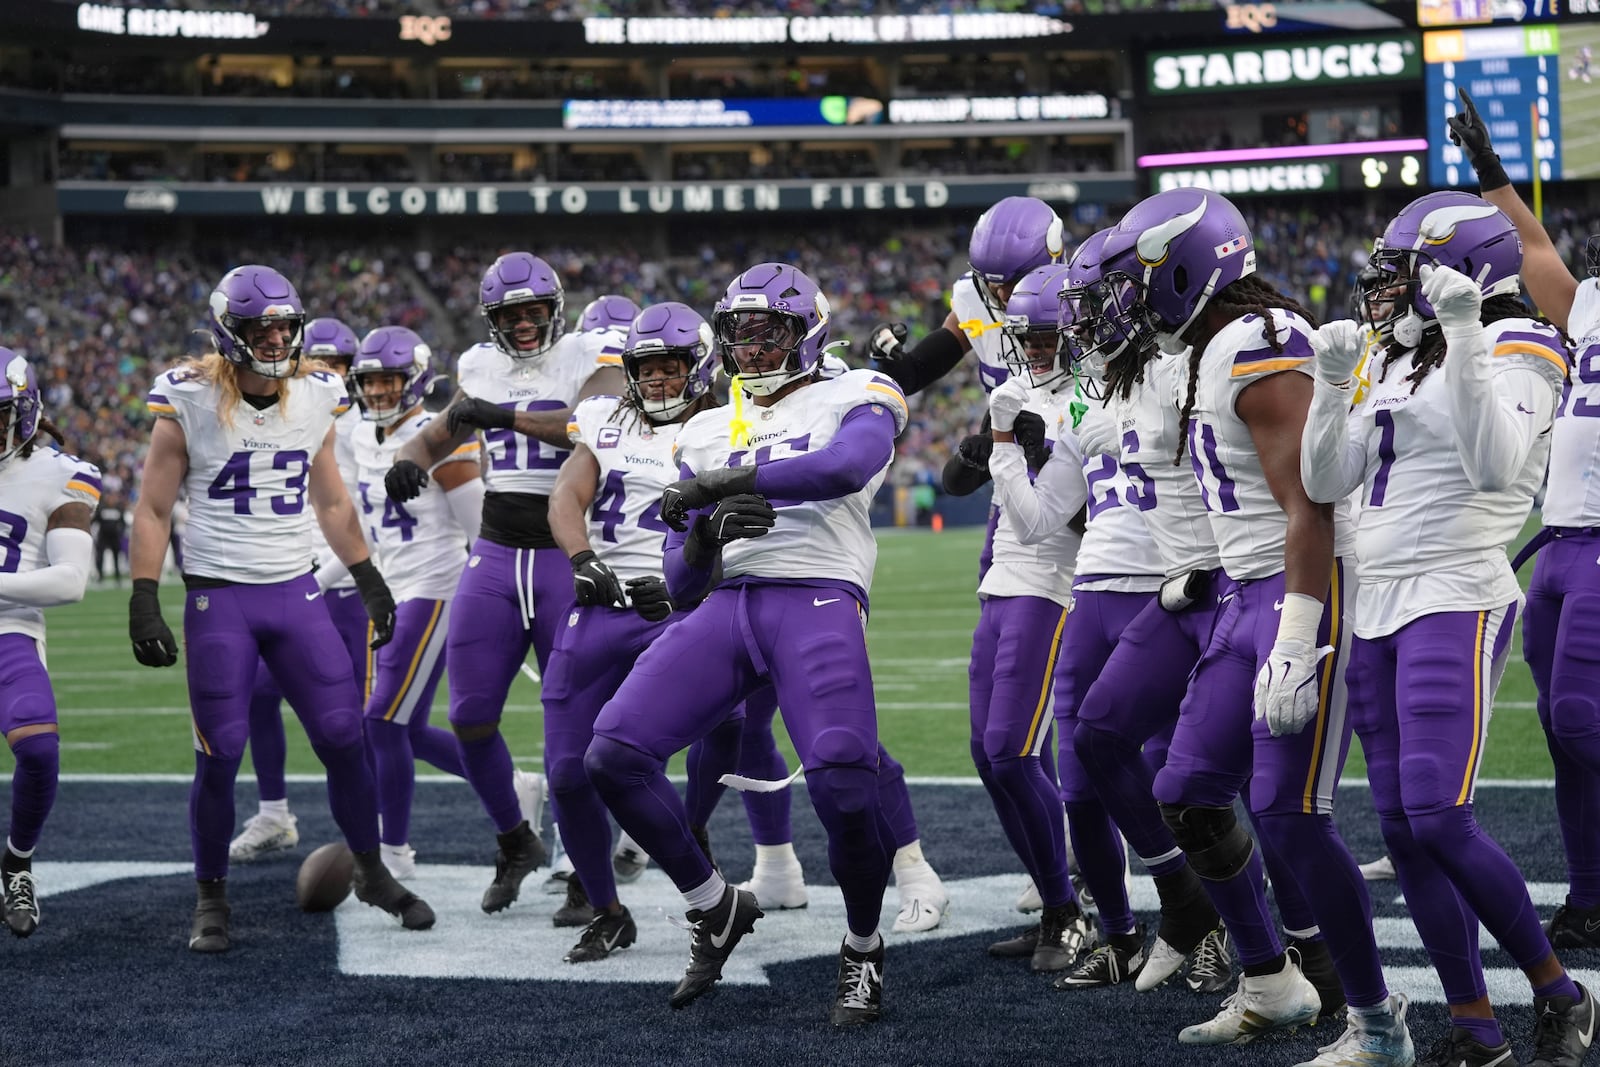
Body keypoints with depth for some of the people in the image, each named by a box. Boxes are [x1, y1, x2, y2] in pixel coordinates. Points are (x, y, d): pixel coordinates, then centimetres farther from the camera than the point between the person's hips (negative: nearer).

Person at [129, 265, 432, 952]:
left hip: (296, 593, 3)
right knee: (219, 757, -2)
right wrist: (143, 604, -10)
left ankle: (373, 874, 18)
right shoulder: (191, 404, -8)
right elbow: (153, 511, -3)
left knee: (344, 738, -1)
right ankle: (210, 898, 14)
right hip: (218, 598, -3)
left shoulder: (315, 399, 5)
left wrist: (369, 581, 16)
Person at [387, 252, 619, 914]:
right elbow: (441, 435, 25)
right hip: (495, 557, 5)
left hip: (568, 560, -5)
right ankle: (515, 839, 23)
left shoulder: (588, 361, -5)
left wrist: (505, 416, -28)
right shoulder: (483, 368, 11)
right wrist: (411, 459, 2)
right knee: (470, 719, 1)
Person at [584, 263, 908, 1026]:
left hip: (817, 601, -5)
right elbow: (681, 584, 19)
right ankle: (715, 908, 9)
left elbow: (846, 468, -17)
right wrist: (706, 537, -5)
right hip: (725, 609, 5)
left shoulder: (856, 398, 10)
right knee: (613, 756, -12)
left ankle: (863, 953, 3)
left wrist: (722, 484, -17)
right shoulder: (706, 433, 23)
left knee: (842, 786, -25)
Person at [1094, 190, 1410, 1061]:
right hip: (1248, 596, 10)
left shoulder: (1259, 351, -17)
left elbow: (1309, 507, -22)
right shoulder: (1215, 353, 14)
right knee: (1188, 797, 10)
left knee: (1288, 816, -11)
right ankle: (1271, 987, 24)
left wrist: (1294, 645, -25)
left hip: (1309, 591, -10)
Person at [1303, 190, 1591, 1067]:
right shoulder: (1397, 362, 16)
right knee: (1402, 830, 5)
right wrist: (1332, 379, 3)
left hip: (1455, 603, -8)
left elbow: (1494, 465, -24)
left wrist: (1463, 337, -27)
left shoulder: (1515, 350, -6)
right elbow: (1325, 483, 14)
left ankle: (1557, 993, 1)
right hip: (1378, 608, 8)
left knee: (1438, 821, -16)